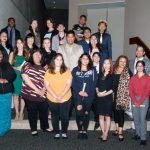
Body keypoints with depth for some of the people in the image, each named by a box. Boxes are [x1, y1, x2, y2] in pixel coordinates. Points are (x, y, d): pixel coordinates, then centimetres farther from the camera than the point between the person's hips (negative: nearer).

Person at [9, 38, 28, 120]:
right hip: (15, 76, 0)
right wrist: (16, 68, -11)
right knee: (16, 95, 1)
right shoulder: (12, 54, 8)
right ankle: (17, 113, 11)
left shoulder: (27, 54, 8)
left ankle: (21, 113, 10)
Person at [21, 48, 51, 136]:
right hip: (30, 94, -3)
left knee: (44, 111, 11)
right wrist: (37, 90, -14)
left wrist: (43, 90, -12)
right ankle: (33, 129, 27)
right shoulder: (27, 65, -1)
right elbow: (25, 78, -11)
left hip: (42, 95, 3)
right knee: (32, 112, 8)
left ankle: (45, 127, 33)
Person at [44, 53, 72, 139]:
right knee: (55, 117, 11)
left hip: (65, 99, 0)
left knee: (65, 116, 6)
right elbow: (47, 85, -5)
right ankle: (57, 132, 26)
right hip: (52, 99, 1)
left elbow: (69, 84, -6)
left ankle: (64, 132, 24)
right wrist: (55, 95, -16)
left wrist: (61, 95, -17)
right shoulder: (48, 72, 1)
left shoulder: (67, 71, 1)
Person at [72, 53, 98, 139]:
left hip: (89, 96, 0)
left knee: (86, 113, 5)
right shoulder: (75, 70, 8)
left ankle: (85, 131, 16)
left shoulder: (93, 70, 7)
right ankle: (80, 130, 9)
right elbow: (73, 83, 1)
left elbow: (94, 83, -1)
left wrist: (87, 92, -11)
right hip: (78, 96, 0)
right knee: (79, 113, -5)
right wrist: (79, 92, -13)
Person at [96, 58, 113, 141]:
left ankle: (106, 134, 11)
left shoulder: (113, 75, -3)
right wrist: (97, 92, -5)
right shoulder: (100, 74, 9)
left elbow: (114, 88, -9)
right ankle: (103, 133, 19)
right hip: (99, 98, 4)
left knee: (107, 116, 3)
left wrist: (105, 94, -14)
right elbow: (97, 85, 12)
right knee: (101, 116, 8)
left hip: (108, 98, -4)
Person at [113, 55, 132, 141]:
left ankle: (120, 132, -1)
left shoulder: (128, 72, -2)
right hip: (114, 94, 4)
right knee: (115, 110, 11)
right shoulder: (114, 70, 9)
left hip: (123, 95, -4)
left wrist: (128, 92, -9)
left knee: (121, 111, -5)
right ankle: (117, 129, 26)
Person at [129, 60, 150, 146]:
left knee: (142, 119, -7)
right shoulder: (133, 78, 8)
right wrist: (135, 101, -8)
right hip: (134, 100, 3)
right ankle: (138, 134, 19)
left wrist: (140, 102, -10)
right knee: (136, 118, 6)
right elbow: (131, 91, 4)